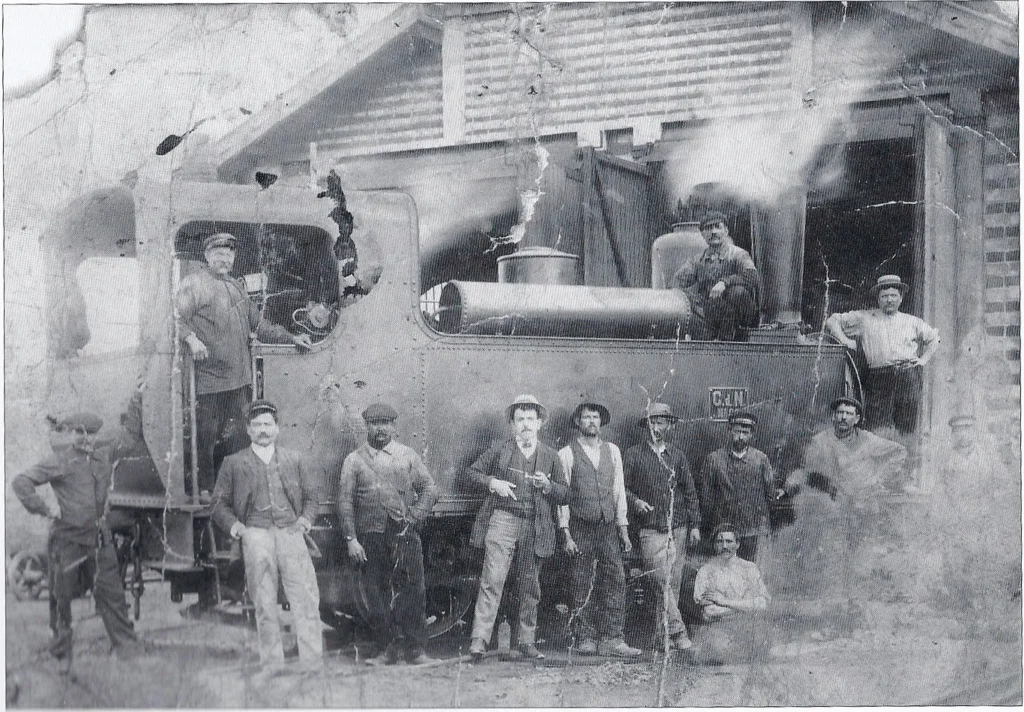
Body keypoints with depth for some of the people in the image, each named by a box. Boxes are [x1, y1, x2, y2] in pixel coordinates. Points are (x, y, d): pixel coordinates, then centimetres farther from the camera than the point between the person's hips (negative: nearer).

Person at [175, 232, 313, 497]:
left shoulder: (237, 286, 22)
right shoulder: (194, 284, -1)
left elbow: (258, 323, 28)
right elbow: (177, 317, -13)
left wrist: (291, 338, 21)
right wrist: (191, 338, -31)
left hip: (239, 377, 6)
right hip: (208, 375, -6)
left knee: (238, 435, 6)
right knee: (206, 435, -1)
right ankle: (205, 488, 8)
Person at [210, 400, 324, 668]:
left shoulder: (294, 460, 21)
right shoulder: (233, 463, 15)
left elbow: (311, 495, 24)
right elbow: (219, 503, 14)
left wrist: (306, 518, 5)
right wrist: (233, 525, -4)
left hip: (290, 532, 1)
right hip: (255, 532, -1)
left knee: (307, 600, -10)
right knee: (265, 605, -3)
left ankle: (313, 663, -9)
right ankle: (271, 664, 2)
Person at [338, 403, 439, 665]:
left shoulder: (407, 455, 11)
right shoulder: (354, 460, 7)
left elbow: (429, 488, 10)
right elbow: (345, 501, 4)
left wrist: (413, 517, -4)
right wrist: (351, 539, -4)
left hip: (406, 535, 0)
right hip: (370, 538, 0)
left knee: (413, 592, -4)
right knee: (376, 596, 2)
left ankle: (416, 650, 1)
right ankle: (386, 649, 10)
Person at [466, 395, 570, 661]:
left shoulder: (550, 457, 12)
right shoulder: (499, 450, 8)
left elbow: (565, 494, 12)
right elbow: (472, 471, 13)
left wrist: (547, 485, -8)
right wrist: (493, 482, -4)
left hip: (535, 527, 3)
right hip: (502, 519, -2)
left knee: (529, 586, 8)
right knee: (492, 579, -13)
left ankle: (526, 641, 19)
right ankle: (479, 639, -15)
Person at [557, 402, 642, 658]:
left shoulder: (612, 451, 13)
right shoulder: (567, 454, 2)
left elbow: (619, 490, 14)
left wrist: (623, 528, 8)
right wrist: (566, 533, -7)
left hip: (609, 526, 3)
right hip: (580, 528, -3)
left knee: (615, 579, -6)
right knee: (582, 586, -1)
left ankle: (611, 639, -6)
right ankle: (585, 639, 8)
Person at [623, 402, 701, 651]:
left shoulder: (677, 455, 13)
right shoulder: (633, 455, 4)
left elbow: (690, 491, 15)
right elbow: (621, 488, 7)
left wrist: (695, 525, 9)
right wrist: (635, 501, -13)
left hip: (679, 529, 3)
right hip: (651, 530, -3)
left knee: (673, 584, 3)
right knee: (662, 583, -14)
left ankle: (666, 636, 8)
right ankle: (678, 633, -15)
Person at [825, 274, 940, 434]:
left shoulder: (912, 322, 18)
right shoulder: (864, 318, 12)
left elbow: (934, 339, 31)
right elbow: (832, 321, 17)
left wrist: (923, 359, 17)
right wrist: (844, 340, 3)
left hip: (908, 375, 1)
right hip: (879, 377, -1)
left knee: (907, 429, -5)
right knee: (878, 429, -11)